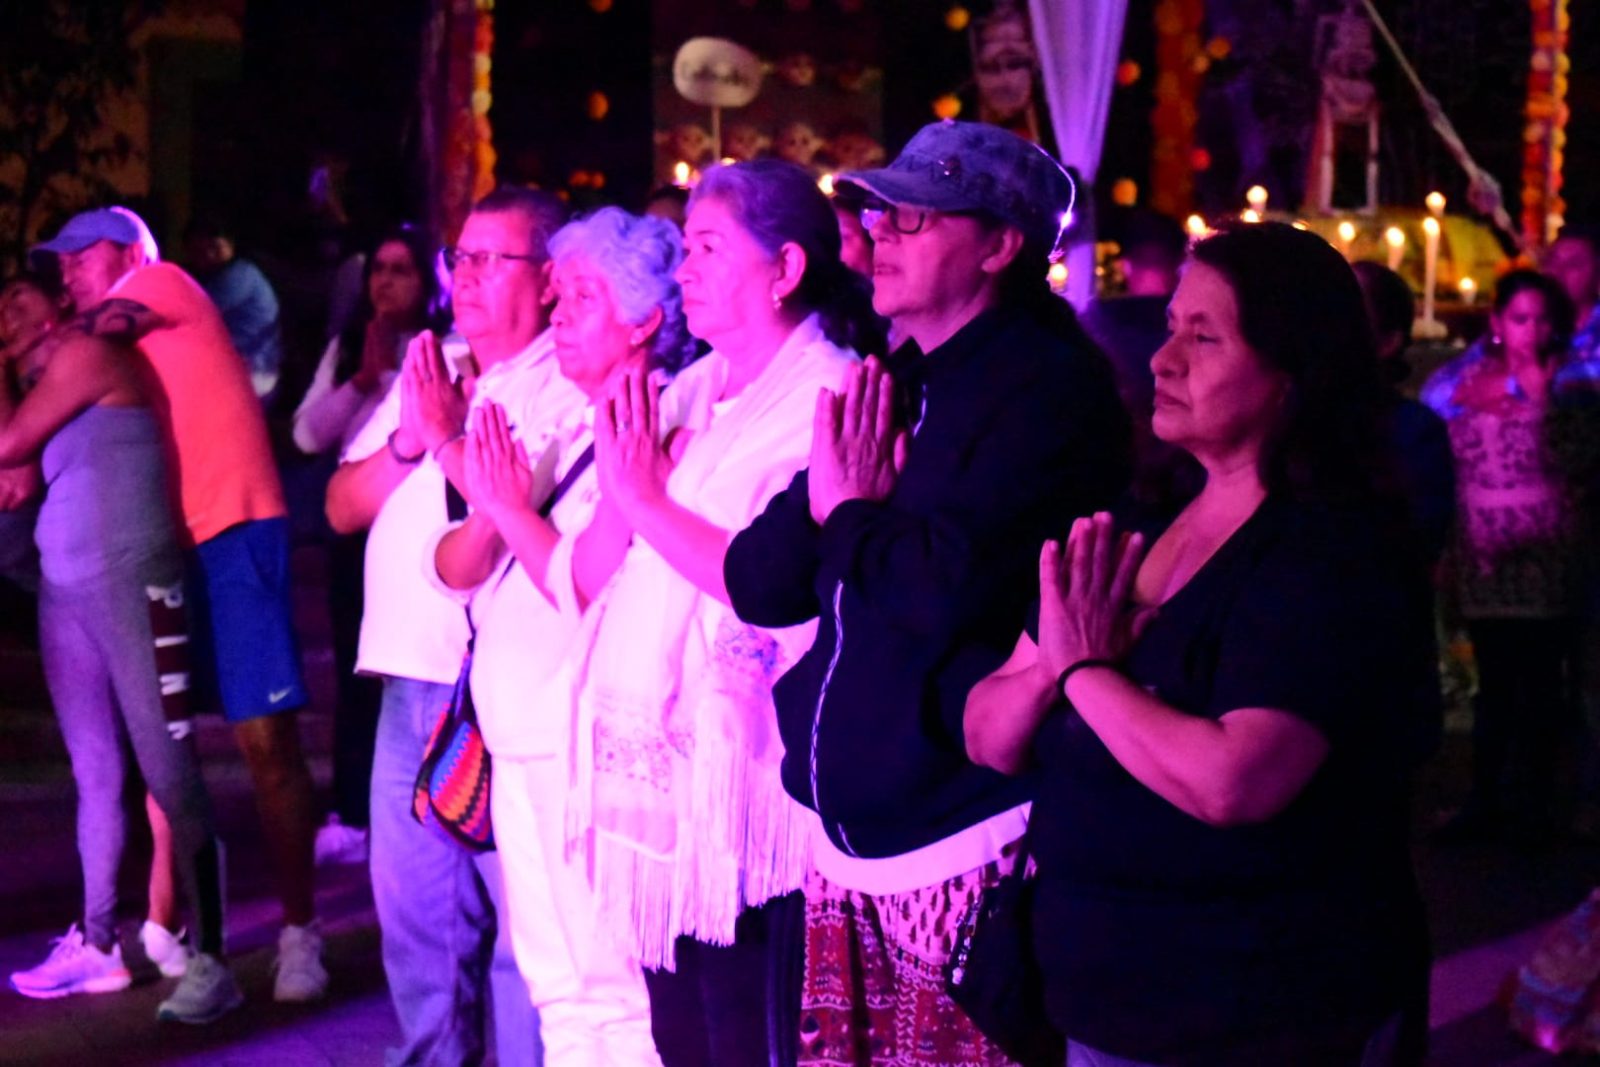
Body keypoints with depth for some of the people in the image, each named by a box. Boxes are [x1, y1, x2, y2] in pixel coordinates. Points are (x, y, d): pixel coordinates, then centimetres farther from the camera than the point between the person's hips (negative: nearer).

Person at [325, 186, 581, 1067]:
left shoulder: (575, 386, -8)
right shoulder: (425, 372, 16)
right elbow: (342, 507, 11)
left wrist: (451, 438, -17)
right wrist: (408, 439, -6)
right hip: (410, 685, 8)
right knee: (415, 913, 17)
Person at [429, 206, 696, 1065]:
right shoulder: (559, 433, 15)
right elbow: (453, 568, 11)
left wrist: (517, 511, -11)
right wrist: (488, 517, -9)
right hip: (519, 744, 9)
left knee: (612, 990, -6)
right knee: (558, 987, 15)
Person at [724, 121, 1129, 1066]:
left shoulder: (1050, 385, -12)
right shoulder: (888, 386, 14)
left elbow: (948, 586, -25)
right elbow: (761, 583, 8)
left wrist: (852, 516, -7)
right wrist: (832, 497, -9)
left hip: (965, 848, -8)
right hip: (851, 842, 8)